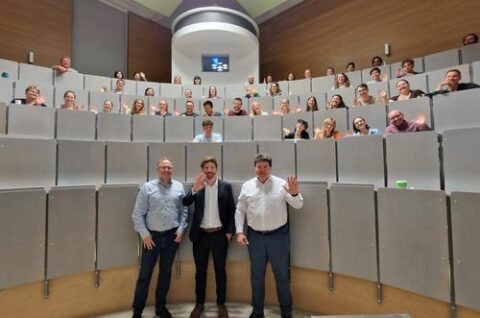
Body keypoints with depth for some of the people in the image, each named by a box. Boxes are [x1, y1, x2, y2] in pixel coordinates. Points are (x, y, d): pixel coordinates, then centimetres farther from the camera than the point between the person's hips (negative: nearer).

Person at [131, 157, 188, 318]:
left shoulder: (179, 187, 2)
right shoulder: (147, 187, -5)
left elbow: (184, 211, 4)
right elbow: (138, 214, -5)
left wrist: (181, 229, -3)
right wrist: (144, 234, -8)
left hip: (172, 236, 2)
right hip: (152, 236, -2)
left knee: (166, 272, 15)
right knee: (145, 274, 6)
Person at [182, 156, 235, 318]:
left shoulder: (226, 186, 0)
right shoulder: (197, 185, 1)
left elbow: (231, 210, 1)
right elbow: (185, 203, -12)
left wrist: (230, 231, -6)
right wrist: (194, 189, -30)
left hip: (219, 235, 0)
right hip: (201, 235, 1)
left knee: (220, 270, 12)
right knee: (200, 271, 14)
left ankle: (221, 303, 29)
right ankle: (199, 304, 32)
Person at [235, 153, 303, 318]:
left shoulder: (281, 184, -7)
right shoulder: (247, 186, -1)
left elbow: (298, 205, -10)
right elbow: (240, 211, 4)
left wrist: (295, 193, -30)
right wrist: (239, 232, -3)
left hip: (278, 235, -2)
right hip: (255, 236, 2)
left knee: (282, 275, 13)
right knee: (256, 275, 17)